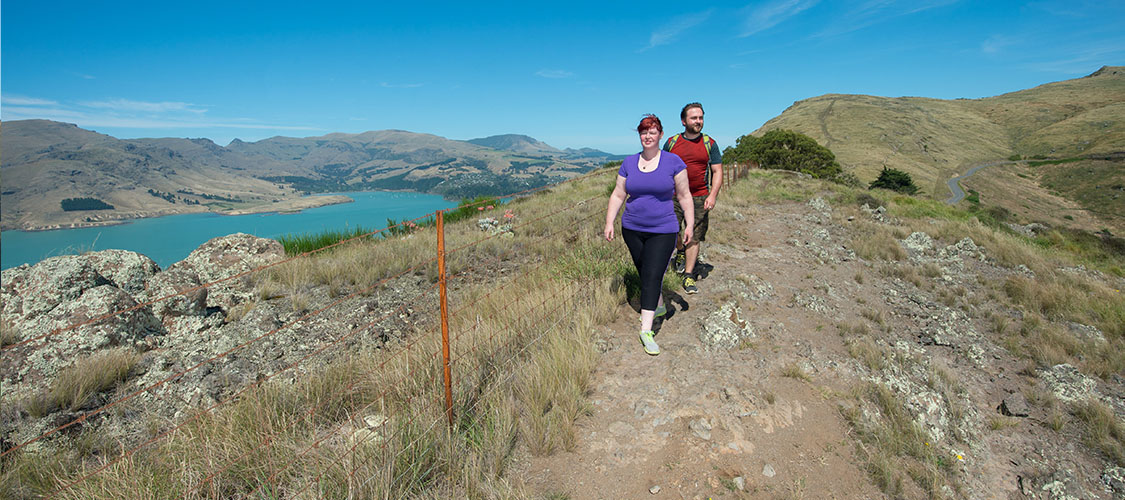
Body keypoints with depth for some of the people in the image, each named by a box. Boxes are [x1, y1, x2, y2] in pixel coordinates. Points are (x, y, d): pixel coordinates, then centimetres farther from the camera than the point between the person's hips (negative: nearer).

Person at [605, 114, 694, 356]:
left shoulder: (673, 162, -3)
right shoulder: (629, 163, 4)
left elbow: (684, 196, 0)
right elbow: (618, 195, 6)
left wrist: (690, 224, -4)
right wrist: (609, 222, -1)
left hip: (662, 231, -3)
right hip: (632, 230, 4)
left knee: (652, 276, -9)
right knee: (644, 274, 15)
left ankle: (646, 330, -5)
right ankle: (659, 306, 40)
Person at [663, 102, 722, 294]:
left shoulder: (710, 144, 4)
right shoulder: (671, 142, 5)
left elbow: (717, 172, 3)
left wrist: (713, 195, -9)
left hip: (699, 198, -1)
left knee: (694, 236, -1)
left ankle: (689, 277, 8)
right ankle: (680, 252, 39)